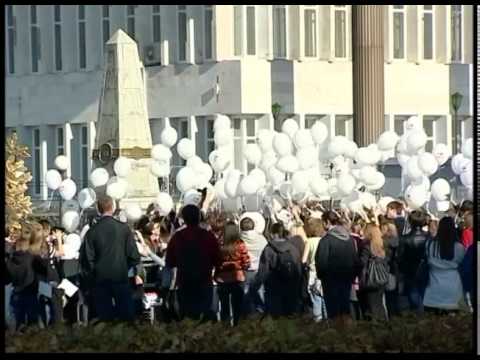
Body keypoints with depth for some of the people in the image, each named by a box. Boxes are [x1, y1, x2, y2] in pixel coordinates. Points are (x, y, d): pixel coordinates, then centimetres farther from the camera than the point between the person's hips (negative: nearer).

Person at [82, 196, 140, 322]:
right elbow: (134, 255, -5)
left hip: (100, 278, 1)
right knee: (126, 313, 6)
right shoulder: (123, 228, -6)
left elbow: (89, 257, -7)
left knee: (104, 314, 5)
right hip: (121, 276, -1)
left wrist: (94, 272, 9)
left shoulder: (92, 231, -5)